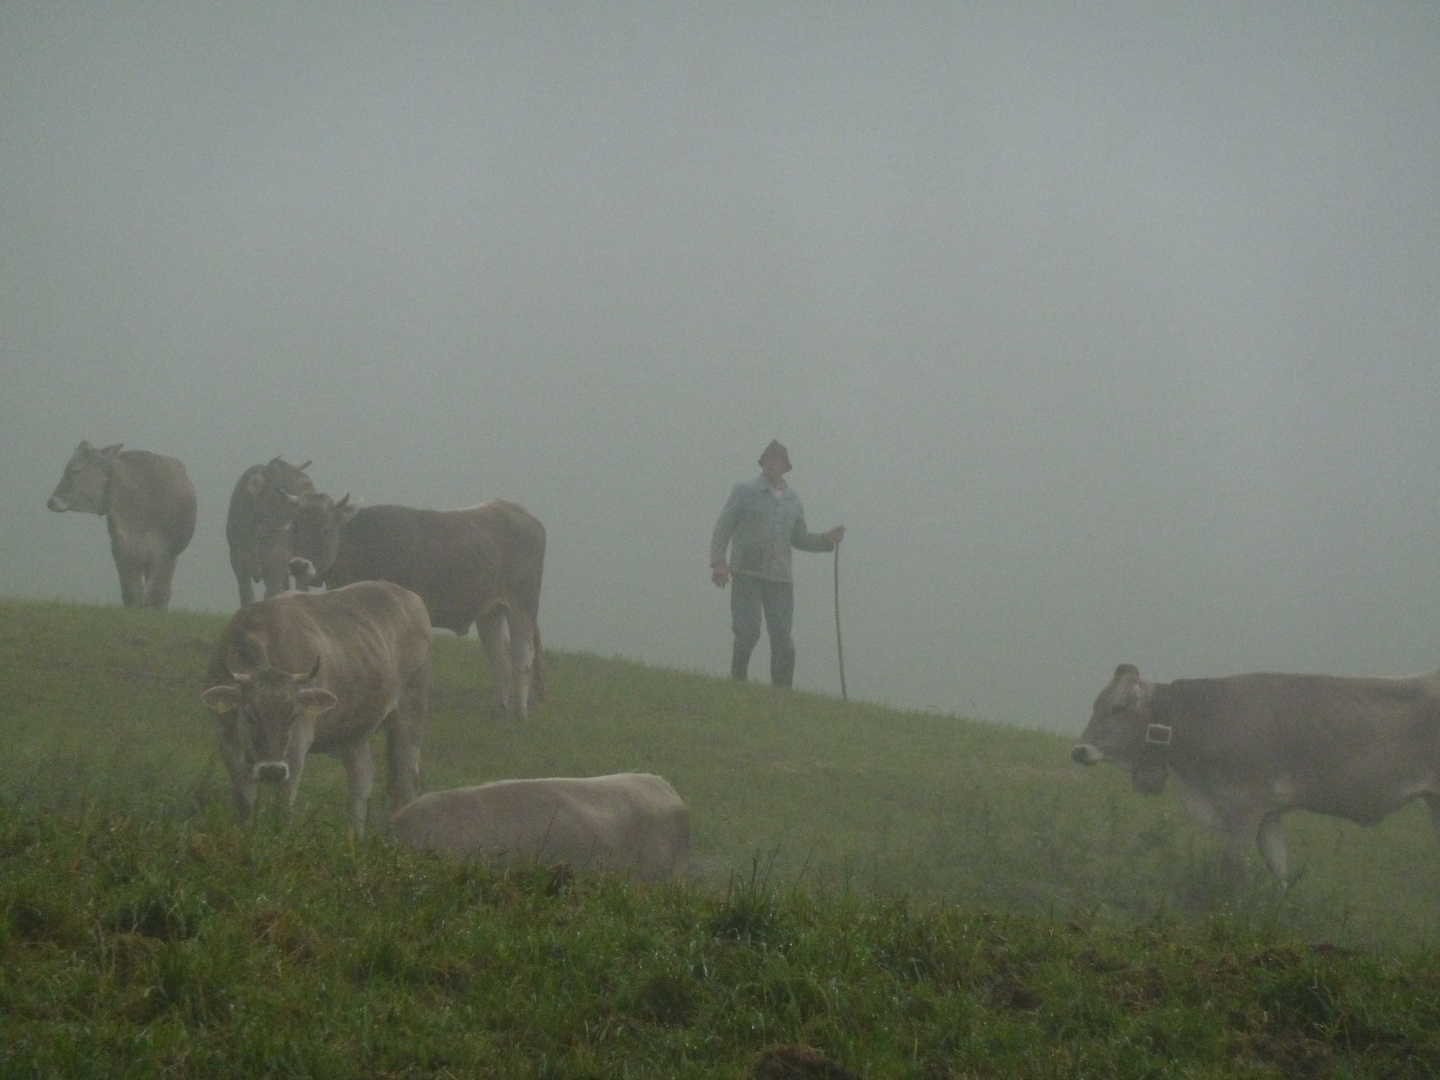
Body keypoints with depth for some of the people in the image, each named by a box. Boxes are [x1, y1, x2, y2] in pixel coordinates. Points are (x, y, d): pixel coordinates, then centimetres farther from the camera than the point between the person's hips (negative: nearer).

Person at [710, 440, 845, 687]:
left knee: (782, 640, 0)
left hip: (780, 577, 4)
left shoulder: (793, 500, 16)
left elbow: (799, 539, 24)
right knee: (748, 632, -12)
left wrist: (828, 539, 8)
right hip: (747, 574, -4)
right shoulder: (745, 492, 3)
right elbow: (723, 528, 0)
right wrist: (718, 562, -12)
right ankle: (737, 681, 2)